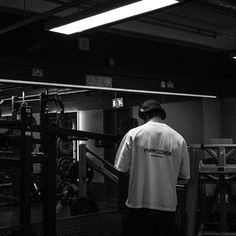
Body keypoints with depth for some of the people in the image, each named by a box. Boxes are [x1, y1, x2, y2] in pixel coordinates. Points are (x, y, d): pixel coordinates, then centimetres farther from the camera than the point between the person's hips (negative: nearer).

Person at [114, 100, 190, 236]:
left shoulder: (134, 134, -5)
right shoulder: (179, 139, 0)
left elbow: (121, 168, -5)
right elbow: (184, 175, 4)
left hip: (139, 203, -2)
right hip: (168, 205, 2)